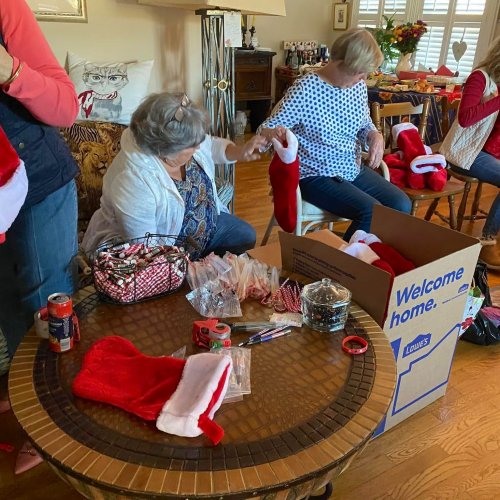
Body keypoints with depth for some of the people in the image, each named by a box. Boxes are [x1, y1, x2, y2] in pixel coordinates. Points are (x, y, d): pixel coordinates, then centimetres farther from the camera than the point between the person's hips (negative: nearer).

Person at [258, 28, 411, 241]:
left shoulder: (358, 86, 1)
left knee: (402, 205, -5)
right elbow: (265, 129, -16)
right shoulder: (305, 90, -18)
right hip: (316, 176, -7)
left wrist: (375, 136, -7)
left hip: (353, 168, 7)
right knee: (371, 213, -24)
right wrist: (272, 133, -41)